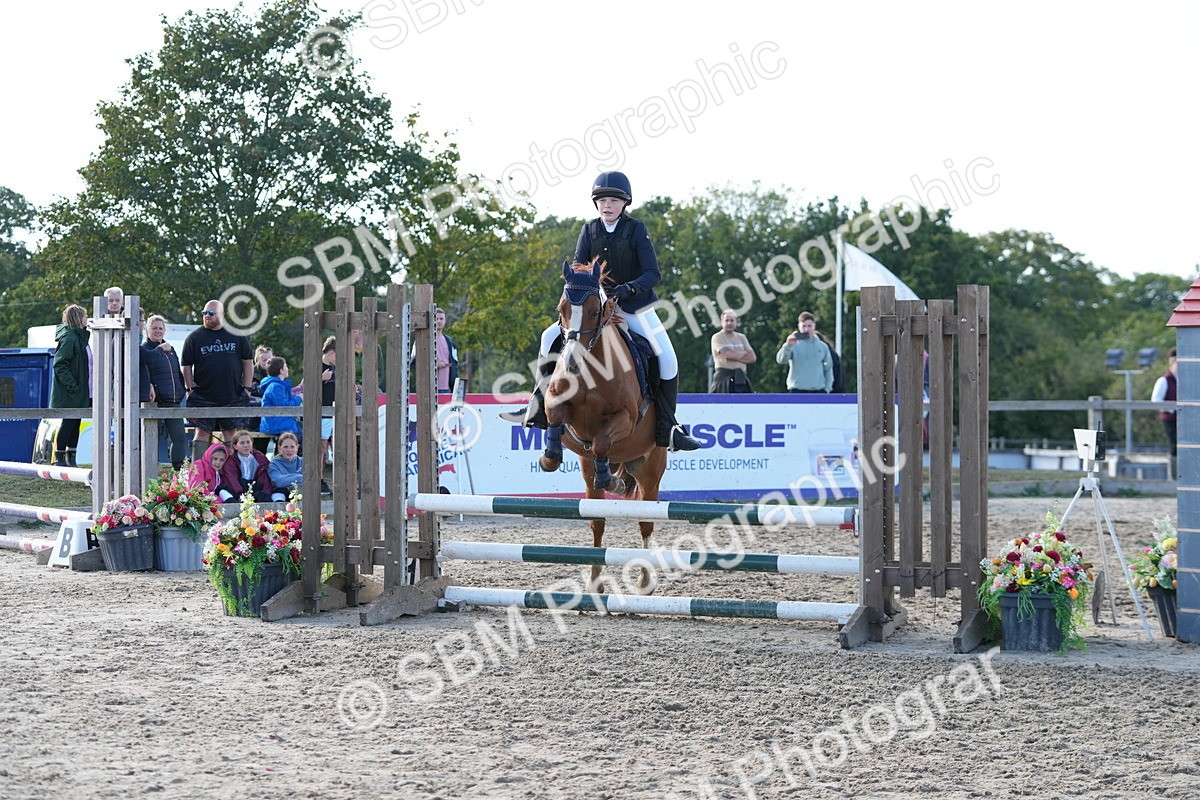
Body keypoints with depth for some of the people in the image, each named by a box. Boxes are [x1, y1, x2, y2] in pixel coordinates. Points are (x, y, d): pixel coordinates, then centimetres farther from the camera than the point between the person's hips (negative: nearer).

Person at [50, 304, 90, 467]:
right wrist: (72, 385, -23)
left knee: (75, 424, 11)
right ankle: (59, 458, 1)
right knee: (68, 423, -5)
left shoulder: (80, 337, 16)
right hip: (69, 393, -9)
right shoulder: (69, 338, -15)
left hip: (78, 392, 9)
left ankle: (71, 459, 17)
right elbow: (59, 365, -21)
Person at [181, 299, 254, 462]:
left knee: (231, 433, 4)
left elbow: (248, 362, 11)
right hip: (203, 397, -1)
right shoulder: (194, 337, 4)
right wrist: (189, 389, -3)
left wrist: (247, 388, 4)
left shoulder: (237, 336, 7)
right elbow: (186, 365, 5)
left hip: (233, 396, 1)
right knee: (202, 432, -5)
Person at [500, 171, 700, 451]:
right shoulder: (590, 230, 0)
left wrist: (630, 288, -35)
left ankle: (668, 428, -8)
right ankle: (538, 409, 3)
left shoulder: (636, 229, -10)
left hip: (635, 306, -3)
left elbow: (653, 273, -17)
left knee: (667, 359, -18)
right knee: (550, 338, -6)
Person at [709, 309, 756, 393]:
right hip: (724, 377, -6)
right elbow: (729, 354, -17)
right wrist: (745, 354, 0)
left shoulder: (741, 337, 16)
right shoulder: (717, 337, -2)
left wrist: (735, 356, -9)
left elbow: (752, 357, 5)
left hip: (741, 379, 6)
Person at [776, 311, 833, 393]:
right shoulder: (794, 345, -2)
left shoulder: (822, 346, 8)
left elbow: (828, 368, 14)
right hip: (797, 390, -3)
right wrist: (788, 345, -34)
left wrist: (827, 388, 5)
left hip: (818, 391, 3)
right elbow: (781, 360, -17)